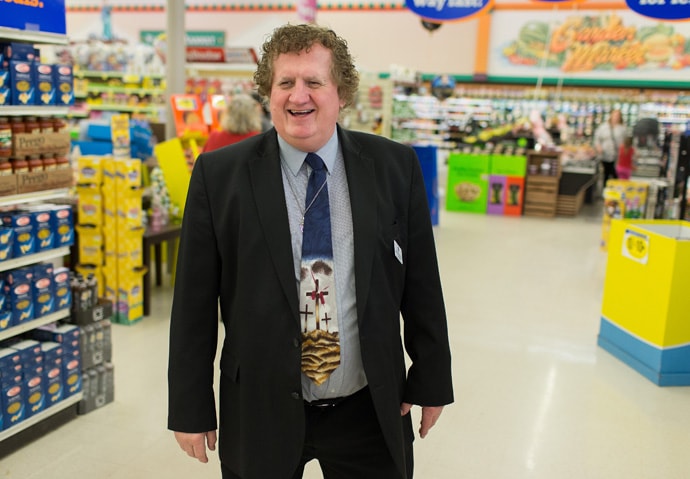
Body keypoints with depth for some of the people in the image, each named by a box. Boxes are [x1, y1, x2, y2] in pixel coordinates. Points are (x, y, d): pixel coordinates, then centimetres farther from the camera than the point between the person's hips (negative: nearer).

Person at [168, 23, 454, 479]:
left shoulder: (395, 167, -5)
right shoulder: (219, 175, -8)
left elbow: (422, 285, 1)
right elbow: (194, 303, -5)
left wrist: (430, 381, 5)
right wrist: (191, 408, -2)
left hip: (371, 411, 1)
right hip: (259, 413, 0)